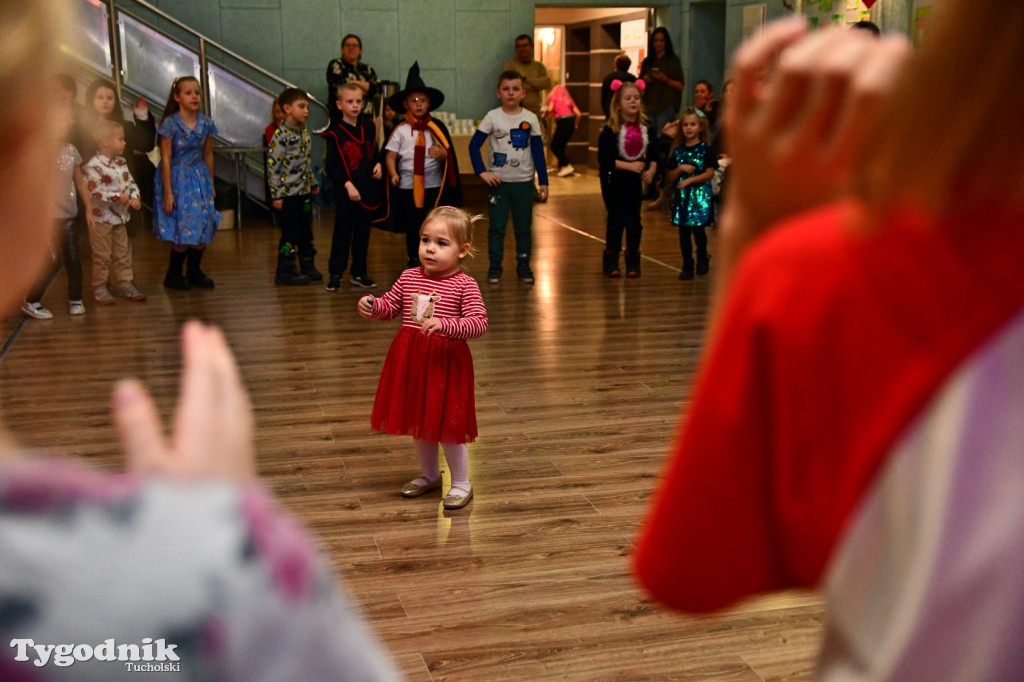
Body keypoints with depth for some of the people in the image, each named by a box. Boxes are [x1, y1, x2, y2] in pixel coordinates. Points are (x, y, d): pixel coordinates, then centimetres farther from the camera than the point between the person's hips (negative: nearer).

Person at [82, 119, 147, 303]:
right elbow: (94, 191, -24)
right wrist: (118, 197, -24)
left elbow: (131, 183, 12)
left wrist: (135, 198, -6)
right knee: (102, 255, 2)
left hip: (120, 218, 7)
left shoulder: (121, 162, 7)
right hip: (101, 219, -7)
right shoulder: (93, 166, -18)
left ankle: (125, 283, 23)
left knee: (122, 253, 13)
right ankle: (99, 287, 13)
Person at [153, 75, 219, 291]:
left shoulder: (205, 123, 0)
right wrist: (167, 192, -15)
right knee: (183, 231, -4)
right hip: (177, 179, -5)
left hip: (200, 178, 5)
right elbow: (166, 159, -13)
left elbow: (208, 155, 9)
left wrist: (211, 184, 12)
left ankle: (194, 271, 20)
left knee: (203, 229, 3)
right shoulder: (170, 123, -13)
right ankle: (173, 274, 13)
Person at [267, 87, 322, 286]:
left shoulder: (304, 131, 9)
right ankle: (285, 272, 7)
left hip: (304, 191, 8)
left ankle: (308, 266, 25)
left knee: (306, 231, 14)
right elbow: (272, 165, -16)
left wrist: (313, 182, 23)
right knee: (290, 234, -2)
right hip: (288, 193, -8)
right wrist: (276, 194, -17)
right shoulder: (281, 135, -16)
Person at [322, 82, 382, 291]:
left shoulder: (368, 128, 10)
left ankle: (359, 274, 19)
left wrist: (378, 165, 1)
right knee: (342, 234, -1)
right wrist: (348, 185, -19)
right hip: (345, 193, -5)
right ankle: (335, 274, 8)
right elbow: (332, 166, -9)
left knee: (363, 233, 10)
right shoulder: (335, 133, -7)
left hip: (367, 191, 5)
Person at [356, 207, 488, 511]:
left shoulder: (464, 285, -12)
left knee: (447, 425, 2)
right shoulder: (409, 278, 4)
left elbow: (479, 323, -20)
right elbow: (390, 307, 14)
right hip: (410, 360, 6)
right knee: (418, 422, 18)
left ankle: (461, 482, 21)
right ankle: (429, 474, 39)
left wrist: (444, 324, -33)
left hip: (446, 361, -5)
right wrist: (371, 306, -7)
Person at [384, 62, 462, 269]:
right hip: (408, 186, 0)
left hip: (434, 185, 0)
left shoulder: (437, 128, 7)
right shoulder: (400, 130, 2)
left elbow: (447, 155, 6)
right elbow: (390, 155, -2)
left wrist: (441, 154, -17)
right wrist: (393, 173, -18)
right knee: (411, 227, 6)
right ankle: (414, 261, 19)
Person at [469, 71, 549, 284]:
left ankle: (523, 265, 18)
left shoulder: (530, 119, 0)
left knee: (523, 227, 7)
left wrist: (543, 182, 0)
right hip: (498, 181, -1)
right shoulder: (492, 117, -3)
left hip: (524, 181, 1)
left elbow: (538, 152, 3)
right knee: (496, 227, 2)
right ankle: (495, 266, 11)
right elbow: (474, 145, -3)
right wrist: (482, 172, -13)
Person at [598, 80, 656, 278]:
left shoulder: (647, 128, 2)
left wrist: (651, 170, -10)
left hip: (635, 182, 4)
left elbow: (653, 155, 9)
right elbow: (604, 159, -17)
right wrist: (629, 166, -21)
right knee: (616, 220, -1)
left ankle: (633, 262, 16)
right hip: (613, 182, -4)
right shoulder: (610, 130, -12)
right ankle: (611, 262, 13)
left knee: (634, 221, 4)